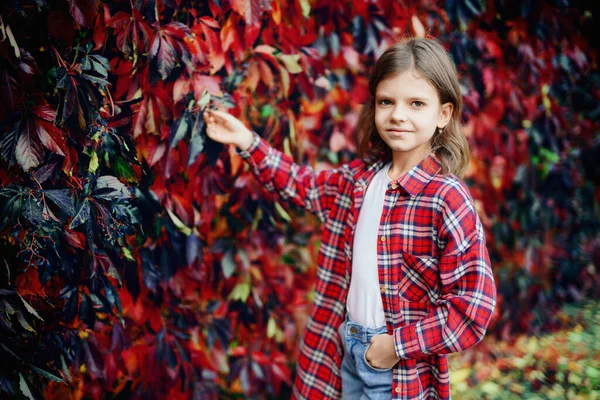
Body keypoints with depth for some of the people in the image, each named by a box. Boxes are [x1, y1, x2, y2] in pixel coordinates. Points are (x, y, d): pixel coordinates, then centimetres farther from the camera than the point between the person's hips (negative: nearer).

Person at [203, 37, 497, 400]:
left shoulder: (448, 199, -19)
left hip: (402, 371, -6)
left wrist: (398, 345, -18)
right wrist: (247, 141, 12)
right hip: (347, 355, 6)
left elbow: (474, 307, -21)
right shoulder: (362, 177, 2)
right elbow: (304, 184, 21)